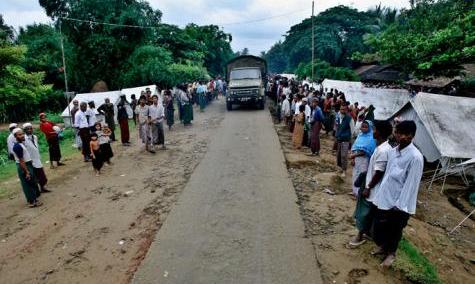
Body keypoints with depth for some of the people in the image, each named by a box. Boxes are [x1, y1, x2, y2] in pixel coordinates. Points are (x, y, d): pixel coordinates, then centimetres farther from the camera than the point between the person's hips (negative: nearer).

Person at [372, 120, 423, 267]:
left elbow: (411, 184, -19)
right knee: (379, 226, 19)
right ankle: (383, 247, 45)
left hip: (399, 202, -6)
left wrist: (400, 206, -17)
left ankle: (391, 253, 38)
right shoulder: (392, 151, 1)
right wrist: (380, 192, 14)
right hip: (384, 197, 6)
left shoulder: (415, 157, -21)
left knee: (394, 230, 14)